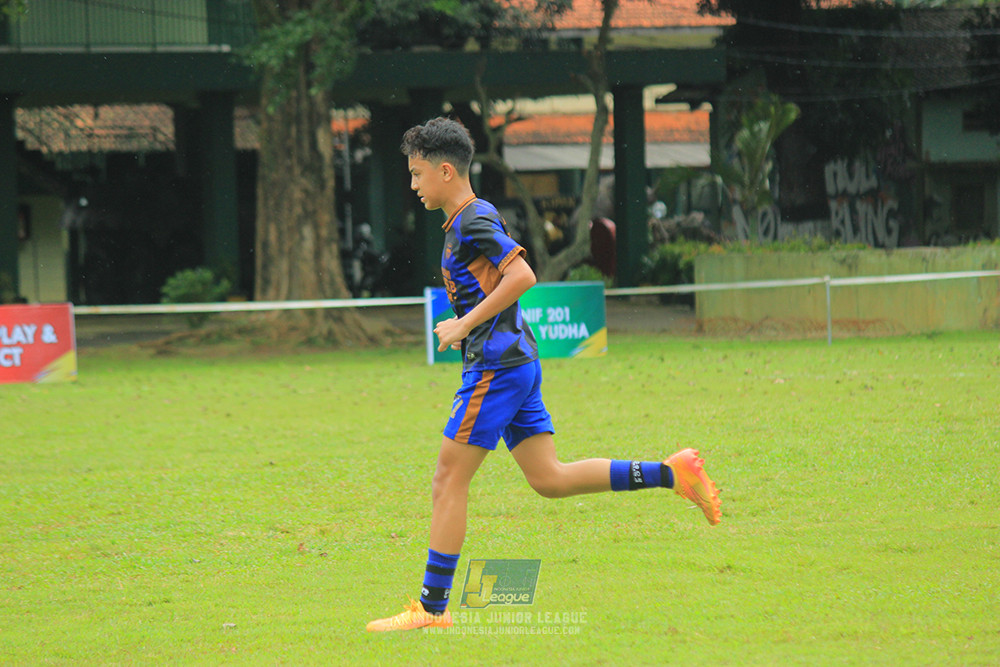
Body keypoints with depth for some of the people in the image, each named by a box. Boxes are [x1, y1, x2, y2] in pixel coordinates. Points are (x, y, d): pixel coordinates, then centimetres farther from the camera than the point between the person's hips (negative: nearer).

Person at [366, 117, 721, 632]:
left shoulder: (474, 222, -12)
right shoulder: (468, 220, 18)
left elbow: (521, 276, -23)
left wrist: (466, 323, -19)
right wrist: (462, 327, 17)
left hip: (496, 367, -10)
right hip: (518, 361, 10)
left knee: (449, 479, -7)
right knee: (549, 479, 9)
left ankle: (431, 608, -5)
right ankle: (671, 475, 6)